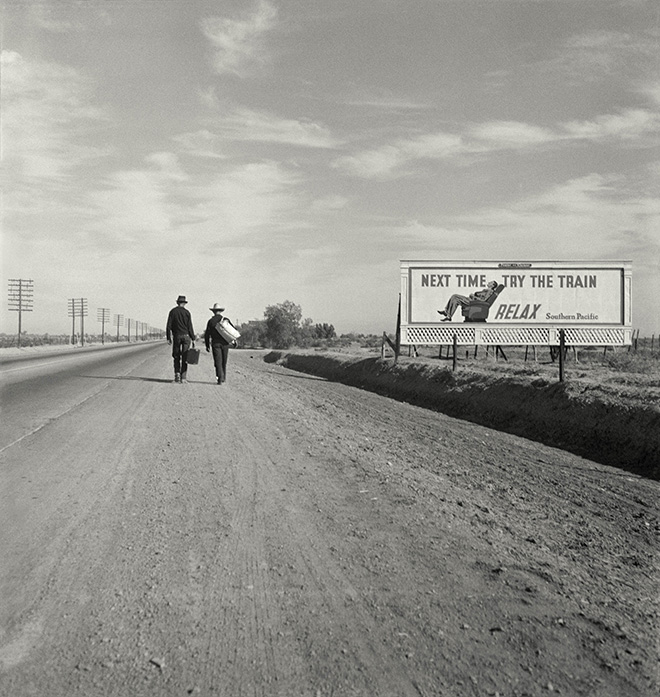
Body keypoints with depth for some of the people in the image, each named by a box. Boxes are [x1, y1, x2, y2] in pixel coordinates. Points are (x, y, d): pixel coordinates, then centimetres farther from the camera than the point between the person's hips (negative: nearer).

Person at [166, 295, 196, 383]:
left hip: (176, 336, 0)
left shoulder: (172, 311, 1)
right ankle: (183, 377, 0)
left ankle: (177, 374, -2)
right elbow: (190, 327, -2)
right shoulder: (187, 312, 0)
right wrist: (193, 339, 1)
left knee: (176, 357, 11)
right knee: (185, 358, 2)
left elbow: (169, 326, -2)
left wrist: (168, 338, 2)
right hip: (186, 336, 0)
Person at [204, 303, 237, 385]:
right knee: (224, 362, 14)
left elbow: (207, 334, 1)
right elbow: (234, 330, -3)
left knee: (218, 362, -4)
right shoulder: (226, 320, 3)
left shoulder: (211, 321, 1)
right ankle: (223, 377, 24)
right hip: (225, 343, 2)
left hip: (215, 344, -2)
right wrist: (234, 341, 5)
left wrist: (207, 345, 9)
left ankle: (220, 377, -19)